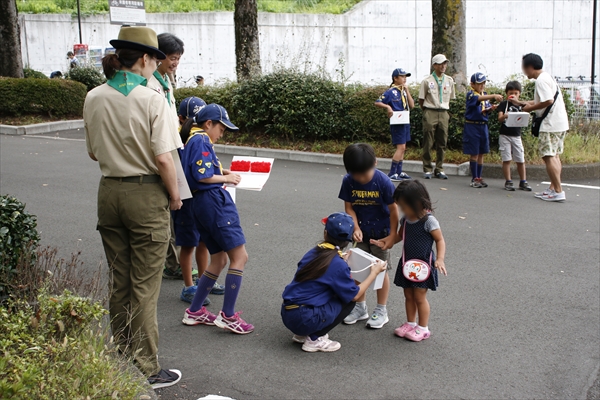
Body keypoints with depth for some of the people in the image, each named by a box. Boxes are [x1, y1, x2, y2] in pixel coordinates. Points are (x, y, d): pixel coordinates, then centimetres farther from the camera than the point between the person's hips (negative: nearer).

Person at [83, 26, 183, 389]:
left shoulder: (94, 98, 3)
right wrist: (174, 195, -4)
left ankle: (121, 358, 29)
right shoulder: (151, 100, -15)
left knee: (118, 281, 17)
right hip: (146, 195, -6)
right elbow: (163, 158, -18)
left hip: (109, 192, 6)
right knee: (145, 286, 2)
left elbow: (94, 152, 12)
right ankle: (146, 369, 11)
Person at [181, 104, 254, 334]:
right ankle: (228, 316, -6)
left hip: (201, 203, 11)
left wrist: (221, 173, 12)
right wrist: (226, 178, -4)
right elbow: (202, 176, -17)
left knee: (219, 259, 16)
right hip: (214, 201, -11)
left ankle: (194, 312, 19)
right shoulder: (201, 140, -8)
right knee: (239, 256, -8)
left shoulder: (195, 141, 22)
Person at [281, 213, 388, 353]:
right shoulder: (338, 264, -12)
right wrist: (374, 272, 7)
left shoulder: (313, 253, 7)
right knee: (348, 301, 7)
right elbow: (355, 295, -3)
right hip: (305, 319, -7)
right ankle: (315, 339, 1)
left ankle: (303, 334, 16)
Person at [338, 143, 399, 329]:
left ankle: (381, 311, 19)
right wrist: (356, 228, -18)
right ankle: (360, 307, 26)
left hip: (381, 234, -4)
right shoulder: (348, 182, -13)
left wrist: (392, 235, -12)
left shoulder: (383, 181, -23)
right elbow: (349, 207, -5)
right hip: (361, 233, 4)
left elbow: (393, 210, -14)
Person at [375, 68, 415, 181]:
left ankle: (399, 172, 19)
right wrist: (388, 107, -26)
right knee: (401, 147, -12)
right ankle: (392, 174, -9)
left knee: (402, 148, 11)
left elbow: (412, 105, 5)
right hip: (397, 123, -8)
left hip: (405, 122, 8)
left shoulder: (404, 91, 12)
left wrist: (407, 91, -1)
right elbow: (377, 103, -11)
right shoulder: (391, 92, -9)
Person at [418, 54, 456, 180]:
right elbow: (421, 100, 3)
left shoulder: (449, 80, 8)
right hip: (430, 113, -3)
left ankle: (439, 169, 14)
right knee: (428, 143, -1)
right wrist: (427, 111, 7)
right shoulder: (427, 81, -3)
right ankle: (427, 170, 8)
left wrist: (444, 108, 13)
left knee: (442, 143, 5)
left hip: (443, 114, 4)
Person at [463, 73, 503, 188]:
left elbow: (486, 110, 13)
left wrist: (491, 108, -10)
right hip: (472, 126, -6)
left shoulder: (486, 95, 12)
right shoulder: (470, 94, -9)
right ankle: (474, 179, 6)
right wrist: (494, 96, -45)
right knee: (474, 154, -1)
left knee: (481, 153, 9)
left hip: (483, 126, 6)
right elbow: (479, 98, -31)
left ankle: (479, 177, 18)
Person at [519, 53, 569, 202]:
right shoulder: (547, 77, 16)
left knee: (548, 156, -8)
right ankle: (553, 188, 19)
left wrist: (530, 108, -12)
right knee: (554, 156, 14)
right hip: (560, 123, 11)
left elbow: (548, 101, -24)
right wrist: (526, 103, 20)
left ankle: (558, 192, -9)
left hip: (551, 125, -11)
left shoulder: (541, 80, -15)